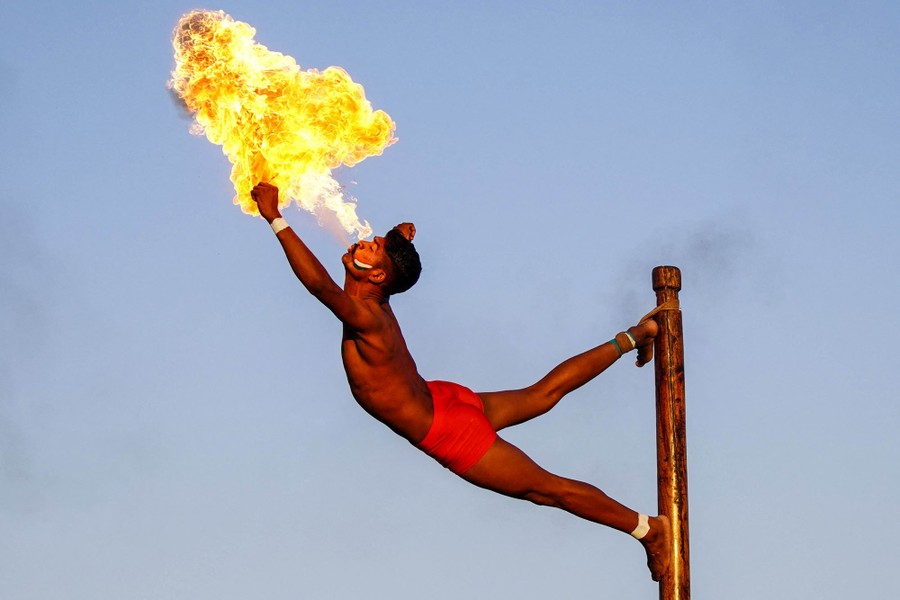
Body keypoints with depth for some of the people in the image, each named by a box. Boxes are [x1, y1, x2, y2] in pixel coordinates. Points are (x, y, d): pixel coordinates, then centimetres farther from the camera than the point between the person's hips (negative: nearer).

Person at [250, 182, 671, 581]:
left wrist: (275, 219, -50)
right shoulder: (376, 302, -7)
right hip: (445, 402, 9)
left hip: (453, 436, -9)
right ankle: (632, 337, 41)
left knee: (547, 488, 4)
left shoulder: (365, 318, -33)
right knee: (545, 392, 27)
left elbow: (318, 283, -51)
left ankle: (648, 528, 14)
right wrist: (399, 241, -1)